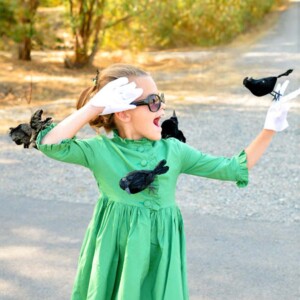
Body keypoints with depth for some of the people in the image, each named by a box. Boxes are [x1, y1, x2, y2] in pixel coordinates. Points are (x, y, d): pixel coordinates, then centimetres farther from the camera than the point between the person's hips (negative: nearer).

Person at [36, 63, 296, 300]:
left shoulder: (173, 150, 2)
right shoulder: (100, 150, -6)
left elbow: (233, 169, 6)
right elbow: (50, 144, -20)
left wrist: (269, 131, -1)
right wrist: (93, 107, -21)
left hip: (160, 260, 2)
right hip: (116, 259, -2)